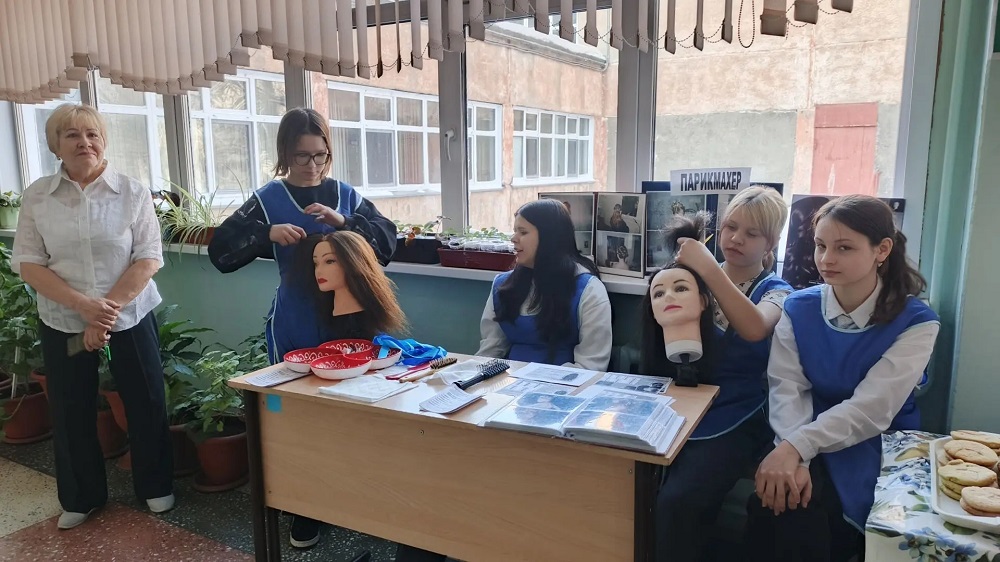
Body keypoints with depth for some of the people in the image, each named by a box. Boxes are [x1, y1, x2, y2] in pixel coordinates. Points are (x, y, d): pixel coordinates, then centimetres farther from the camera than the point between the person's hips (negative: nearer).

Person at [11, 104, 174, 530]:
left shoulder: (132, 192, -4)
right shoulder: (37, 196, 0)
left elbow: (148, 258, -9)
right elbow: (28, 264, -3)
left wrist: (108, 309, -16)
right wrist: (83, 305, -17)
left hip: (130, 318, -1)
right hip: (62, 323, 2)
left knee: (145, 404, 6)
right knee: (71, 411, 11)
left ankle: (155, 486, 27)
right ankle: (80, 498, 30)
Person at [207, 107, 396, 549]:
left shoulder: (344, 194, 4)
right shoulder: (269, 199, -1)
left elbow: (387, 242, -3)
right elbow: (220, 252, -6)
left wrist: (344, 222, -18)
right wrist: (268, 234, -22)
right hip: (294, 327, -1)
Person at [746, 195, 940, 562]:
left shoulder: (915, 322, -9)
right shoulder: (798, 309, -1)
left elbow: (871, 408, -21)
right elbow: (787, 390, -12)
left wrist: (796, 447, -35)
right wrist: (794, 459, -30)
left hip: (879, 446, -1)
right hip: (808, 444, 2)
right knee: (779, 503, -28)